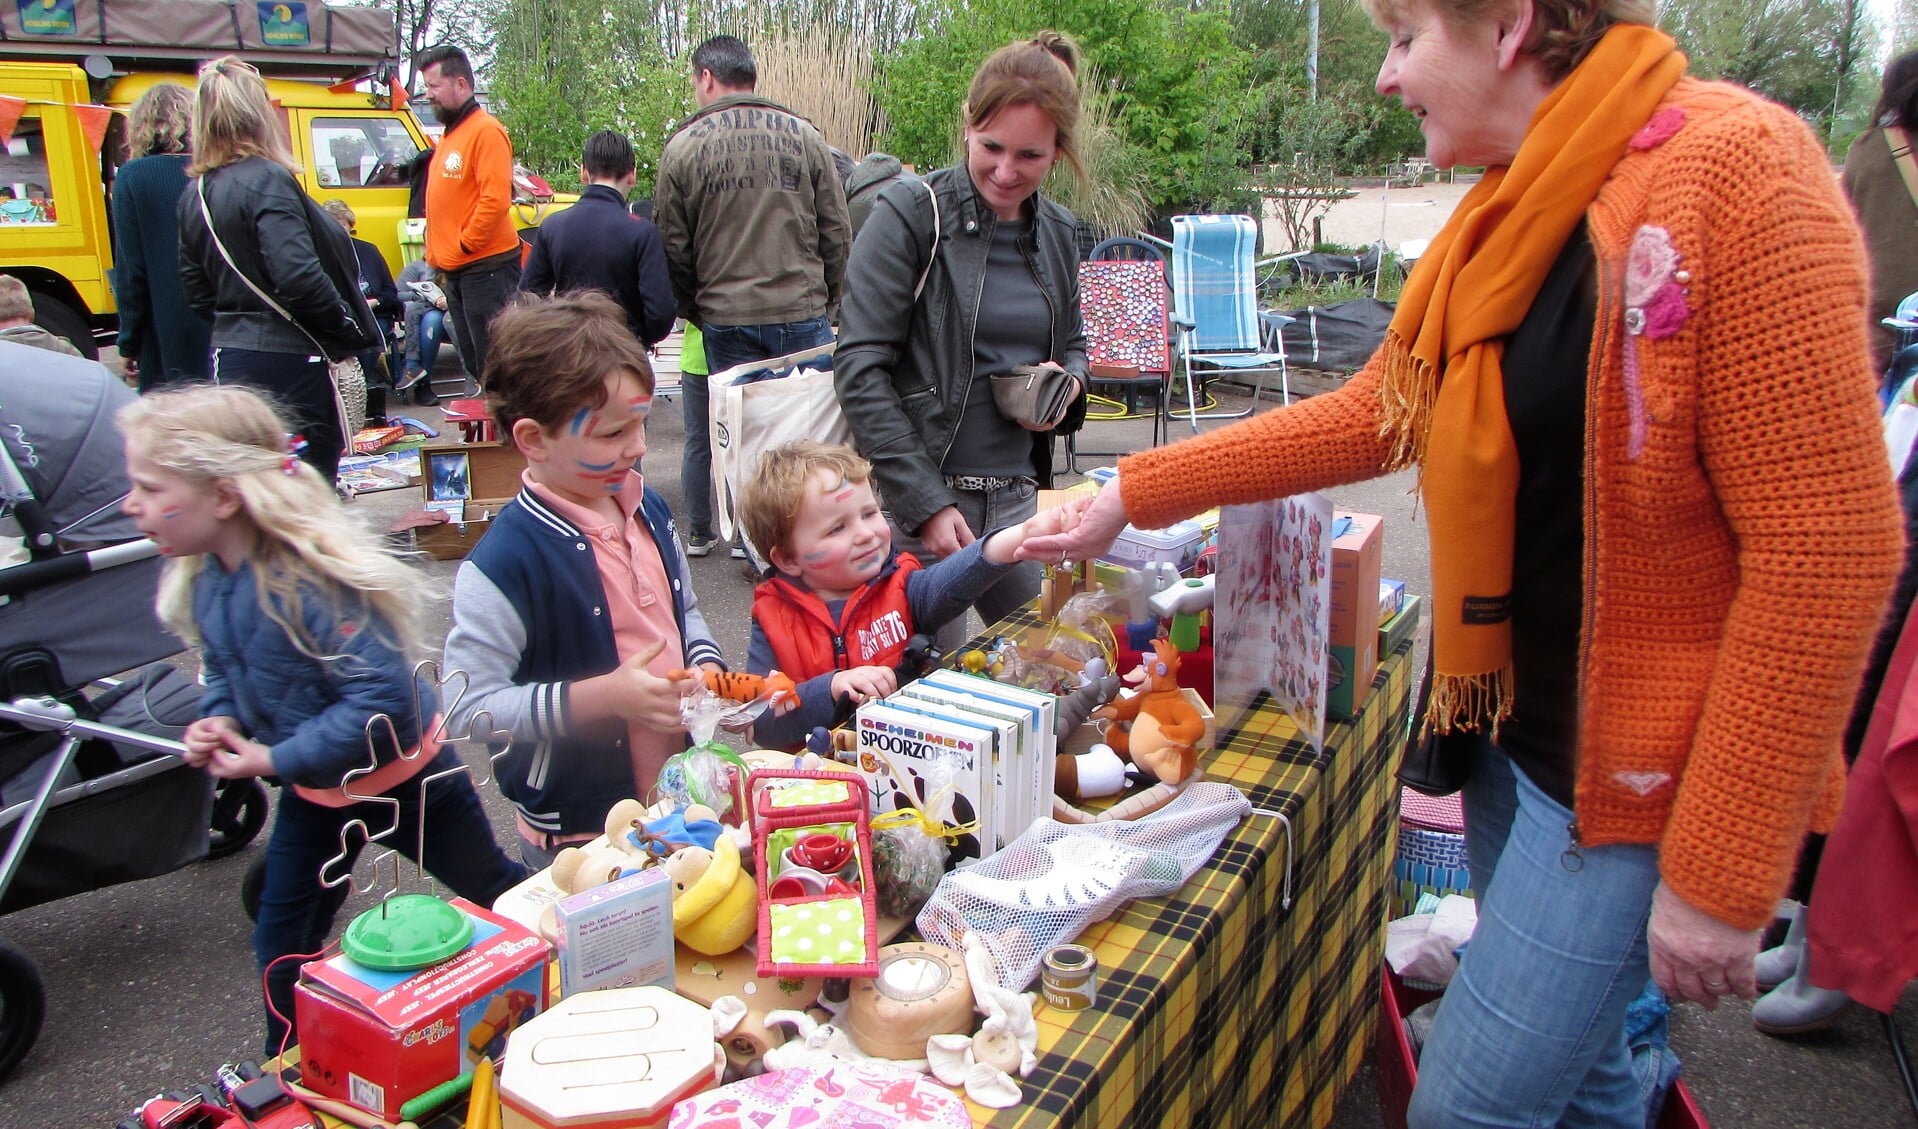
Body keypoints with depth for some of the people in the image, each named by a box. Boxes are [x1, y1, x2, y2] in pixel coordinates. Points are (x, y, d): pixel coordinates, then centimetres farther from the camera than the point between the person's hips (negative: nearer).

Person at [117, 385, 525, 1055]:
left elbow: (382, 697, -35)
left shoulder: (311, 578, -33)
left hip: (403, 774, -7)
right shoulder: (202, 579, -6)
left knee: (493, 889, 14)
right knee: (280, 946, 16)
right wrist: (217, 723, -10)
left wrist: (273, 759, -27)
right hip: (313, 791, 8)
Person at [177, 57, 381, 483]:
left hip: (229, 359, 8)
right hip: (290, 363, -8)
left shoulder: (195, 195, 8)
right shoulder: (266, 180, -15)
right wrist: (350, 330, -12)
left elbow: (196, 291, 13)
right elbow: (299, 277, -24)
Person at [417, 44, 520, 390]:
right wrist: (437, 257, 15)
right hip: (455, 272, 10)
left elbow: (496, 199, -21)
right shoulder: (448, 136, 19)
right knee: (473, 362, 13)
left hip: (486, 268, -10)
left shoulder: (485, 131, -11)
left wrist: (465, 245, -15)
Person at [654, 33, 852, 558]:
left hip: (725, 321, 0)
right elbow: (837, 235, 3)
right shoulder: (803, 135, 3)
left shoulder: (682, 148, 1)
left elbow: (673, 252, 3)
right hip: (803, 313, 0)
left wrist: (693, 312, 17)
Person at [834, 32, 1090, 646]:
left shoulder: (1058, 233, 9)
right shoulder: (912, 213, -8)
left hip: (1017, 496, 6)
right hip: (918, 490, -6)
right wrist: (928, 502, -17)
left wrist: (1068, 383, 0)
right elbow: (860, 370, -13)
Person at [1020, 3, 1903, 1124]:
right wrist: (1134, 495, 12)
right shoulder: (1508, 214, 8)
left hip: (1641, 769, -8)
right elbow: (1370, 416, 14)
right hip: (1511, 725, 8)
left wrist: (1722, 875, -18)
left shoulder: (1734, 170, -19)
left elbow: (1826, 549, -21)